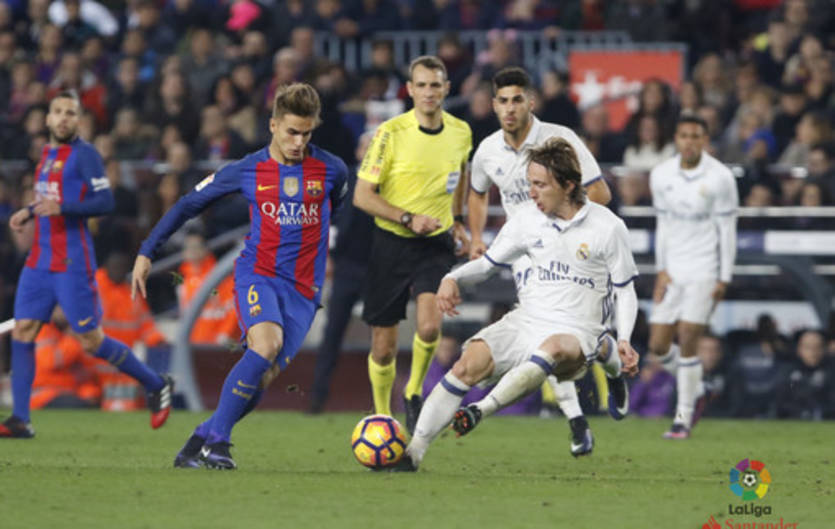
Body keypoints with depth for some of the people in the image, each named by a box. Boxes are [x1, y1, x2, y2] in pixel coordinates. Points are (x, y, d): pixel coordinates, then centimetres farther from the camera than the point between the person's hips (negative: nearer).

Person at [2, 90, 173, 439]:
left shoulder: (84, 154, -8)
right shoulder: (47, 153, 16)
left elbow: (105, 202, -14)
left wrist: (62, 208, -26)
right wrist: (30, 212, 16)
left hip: (72, 263, -7)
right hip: (39, 261, 7)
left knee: (91, 340, -5)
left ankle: (156, 385, 13)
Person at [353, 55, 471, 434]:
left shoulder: (460, 132, 0)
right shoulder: (391, 133, -13)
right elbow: (362, 195, -11)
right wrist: (408, 218, -20)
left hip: (436, 245, 2)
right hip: (391, 244, -2)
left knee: (430, 325, -23)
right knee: (384, 346, 2)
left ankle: (414, 392, 4)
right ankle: (382, 415, 26)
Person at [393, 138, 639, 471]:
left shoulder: (608, 227, -5)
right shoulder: (528, 218, 6)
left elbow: (625, 290, 3)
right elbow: (490, 261, 17)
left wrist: (624, 341, -10)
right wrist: (453, 278, -2)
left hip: (577, 334, -3)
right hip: (526, 320, 3)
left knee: (554, 347, -41)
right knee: (468, 364, -22)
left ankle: (483, 409, -45)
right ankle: (413, 451, -24)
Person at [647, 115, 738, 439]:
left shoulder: (720, 178, -10)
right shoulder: (661, 176, 3)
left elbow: (727, 230, -5)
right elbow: (664, 223, 12)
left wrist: (724, 279, -7)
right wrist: (661, 271, 5)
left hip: (703, 270, -5)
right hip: (672, 271, 5)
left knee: (687, 342, -11)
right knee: (658, 345, 1)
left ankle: (684, 417, 0)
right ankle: (693, 391, 28)